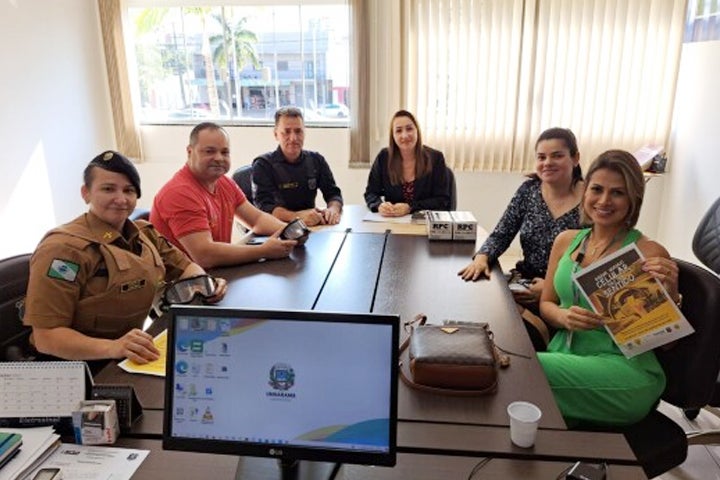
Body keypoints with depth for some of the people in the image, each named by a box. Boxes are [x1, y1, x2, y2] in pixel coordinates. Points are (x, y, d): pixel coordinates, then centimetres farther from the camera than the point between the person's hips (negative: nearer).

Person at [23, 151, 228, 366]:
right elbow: (46, 336, -17)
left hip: (132, 358, 7)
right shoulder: (66, 249, -15)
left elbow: (185, 267, 16)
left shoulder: (145, 233, 6)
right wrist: (112, 348, -33)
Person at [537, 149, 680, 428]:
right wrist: (565, 316, -7)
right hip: (564, 356, 4)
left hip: (623, 366, -4)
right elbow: (546, 304, 14)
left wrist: (670, 294, -20)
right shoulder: (566, 241, 9)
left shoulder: (649, 253, -6)